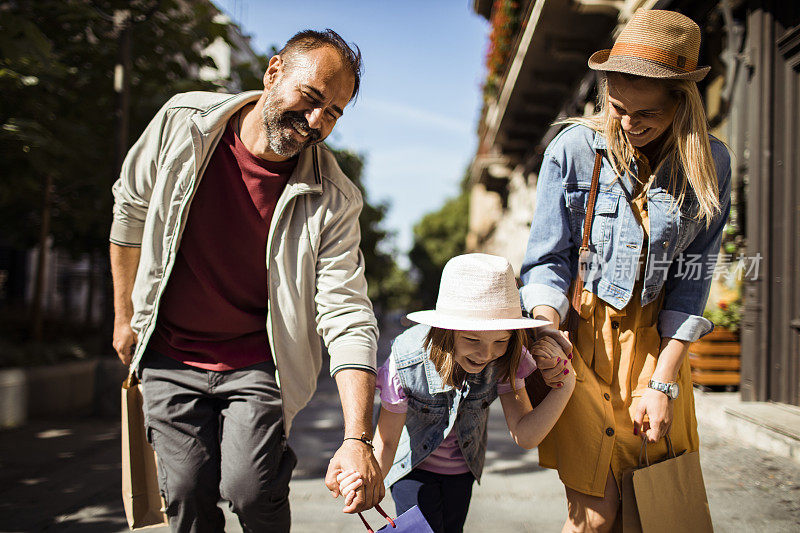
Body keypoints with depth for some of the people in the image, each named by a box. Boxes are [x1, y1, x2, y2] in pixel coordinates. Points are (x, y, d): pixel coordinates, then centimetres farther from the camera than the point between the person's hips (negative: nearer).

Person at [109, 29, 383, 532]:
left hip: (258, 363, -1)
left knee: (251, 490, -13)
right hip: (169, 357, 2)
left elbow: (347, 315, -22)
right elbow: (131, 212, 4)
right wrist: (125, 315, 11)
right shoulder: (182, 124, -13)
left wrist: (357, 440, -32)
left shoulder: (333, 201, -17)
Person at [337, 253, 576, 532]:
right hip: (414, 466, -3)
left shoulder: (504, 359, -27)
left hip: (462, 468, 3)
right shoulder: (406, 363, -35)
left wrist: (564, 386, -36)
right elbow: (386, 441, -24)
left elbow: (524, 435, -22)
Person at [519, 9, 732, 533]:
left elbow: (691, 279, -2)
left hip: (657, 339, 3)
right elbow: (549, 260, -4)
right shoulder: (573, 149, -10)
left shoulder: (709, 164, -5)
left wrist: (663, 382, -7)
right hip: (581, 330, -2)